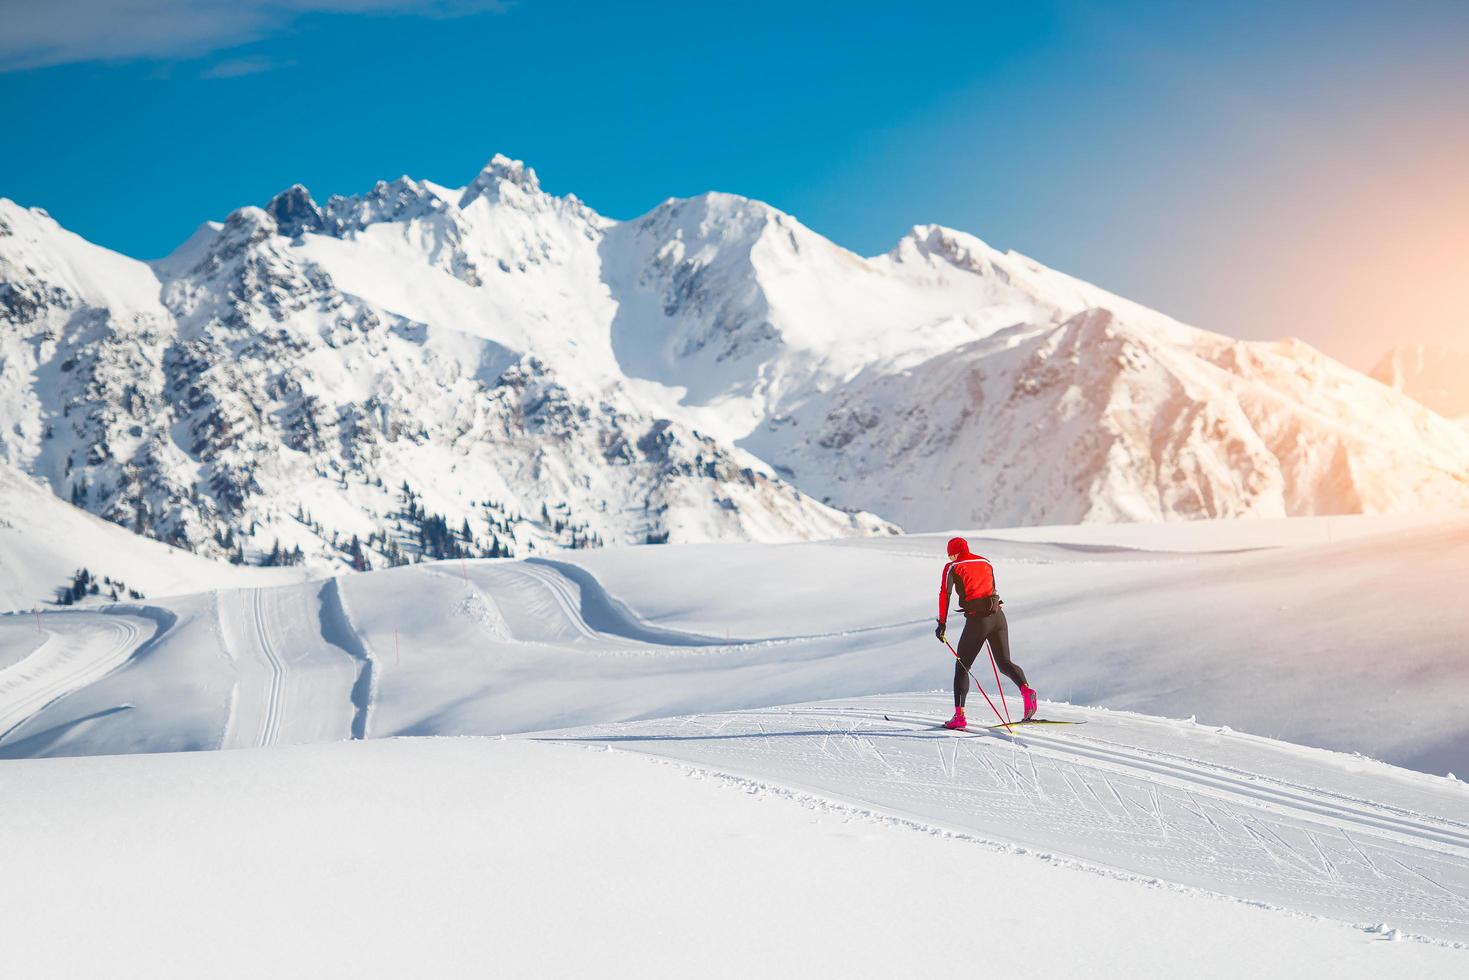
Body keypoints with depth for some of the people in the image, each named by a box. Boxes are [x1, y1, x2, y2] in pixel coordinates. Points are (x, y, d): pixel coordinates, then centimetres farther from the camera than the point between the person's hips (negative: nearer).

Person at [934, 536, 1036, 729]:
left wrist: (942, 623, -6)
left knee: (962, 667, 8)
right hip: (998, 616, 4)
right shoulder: (985, 562, 18)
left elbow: (945, 594, -7)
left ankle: (959, 715, 0)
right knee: (1004, 662, 9)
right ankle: (1025, 690, -21)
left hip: (976, 620, -4)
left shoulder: (952, 567, 4)